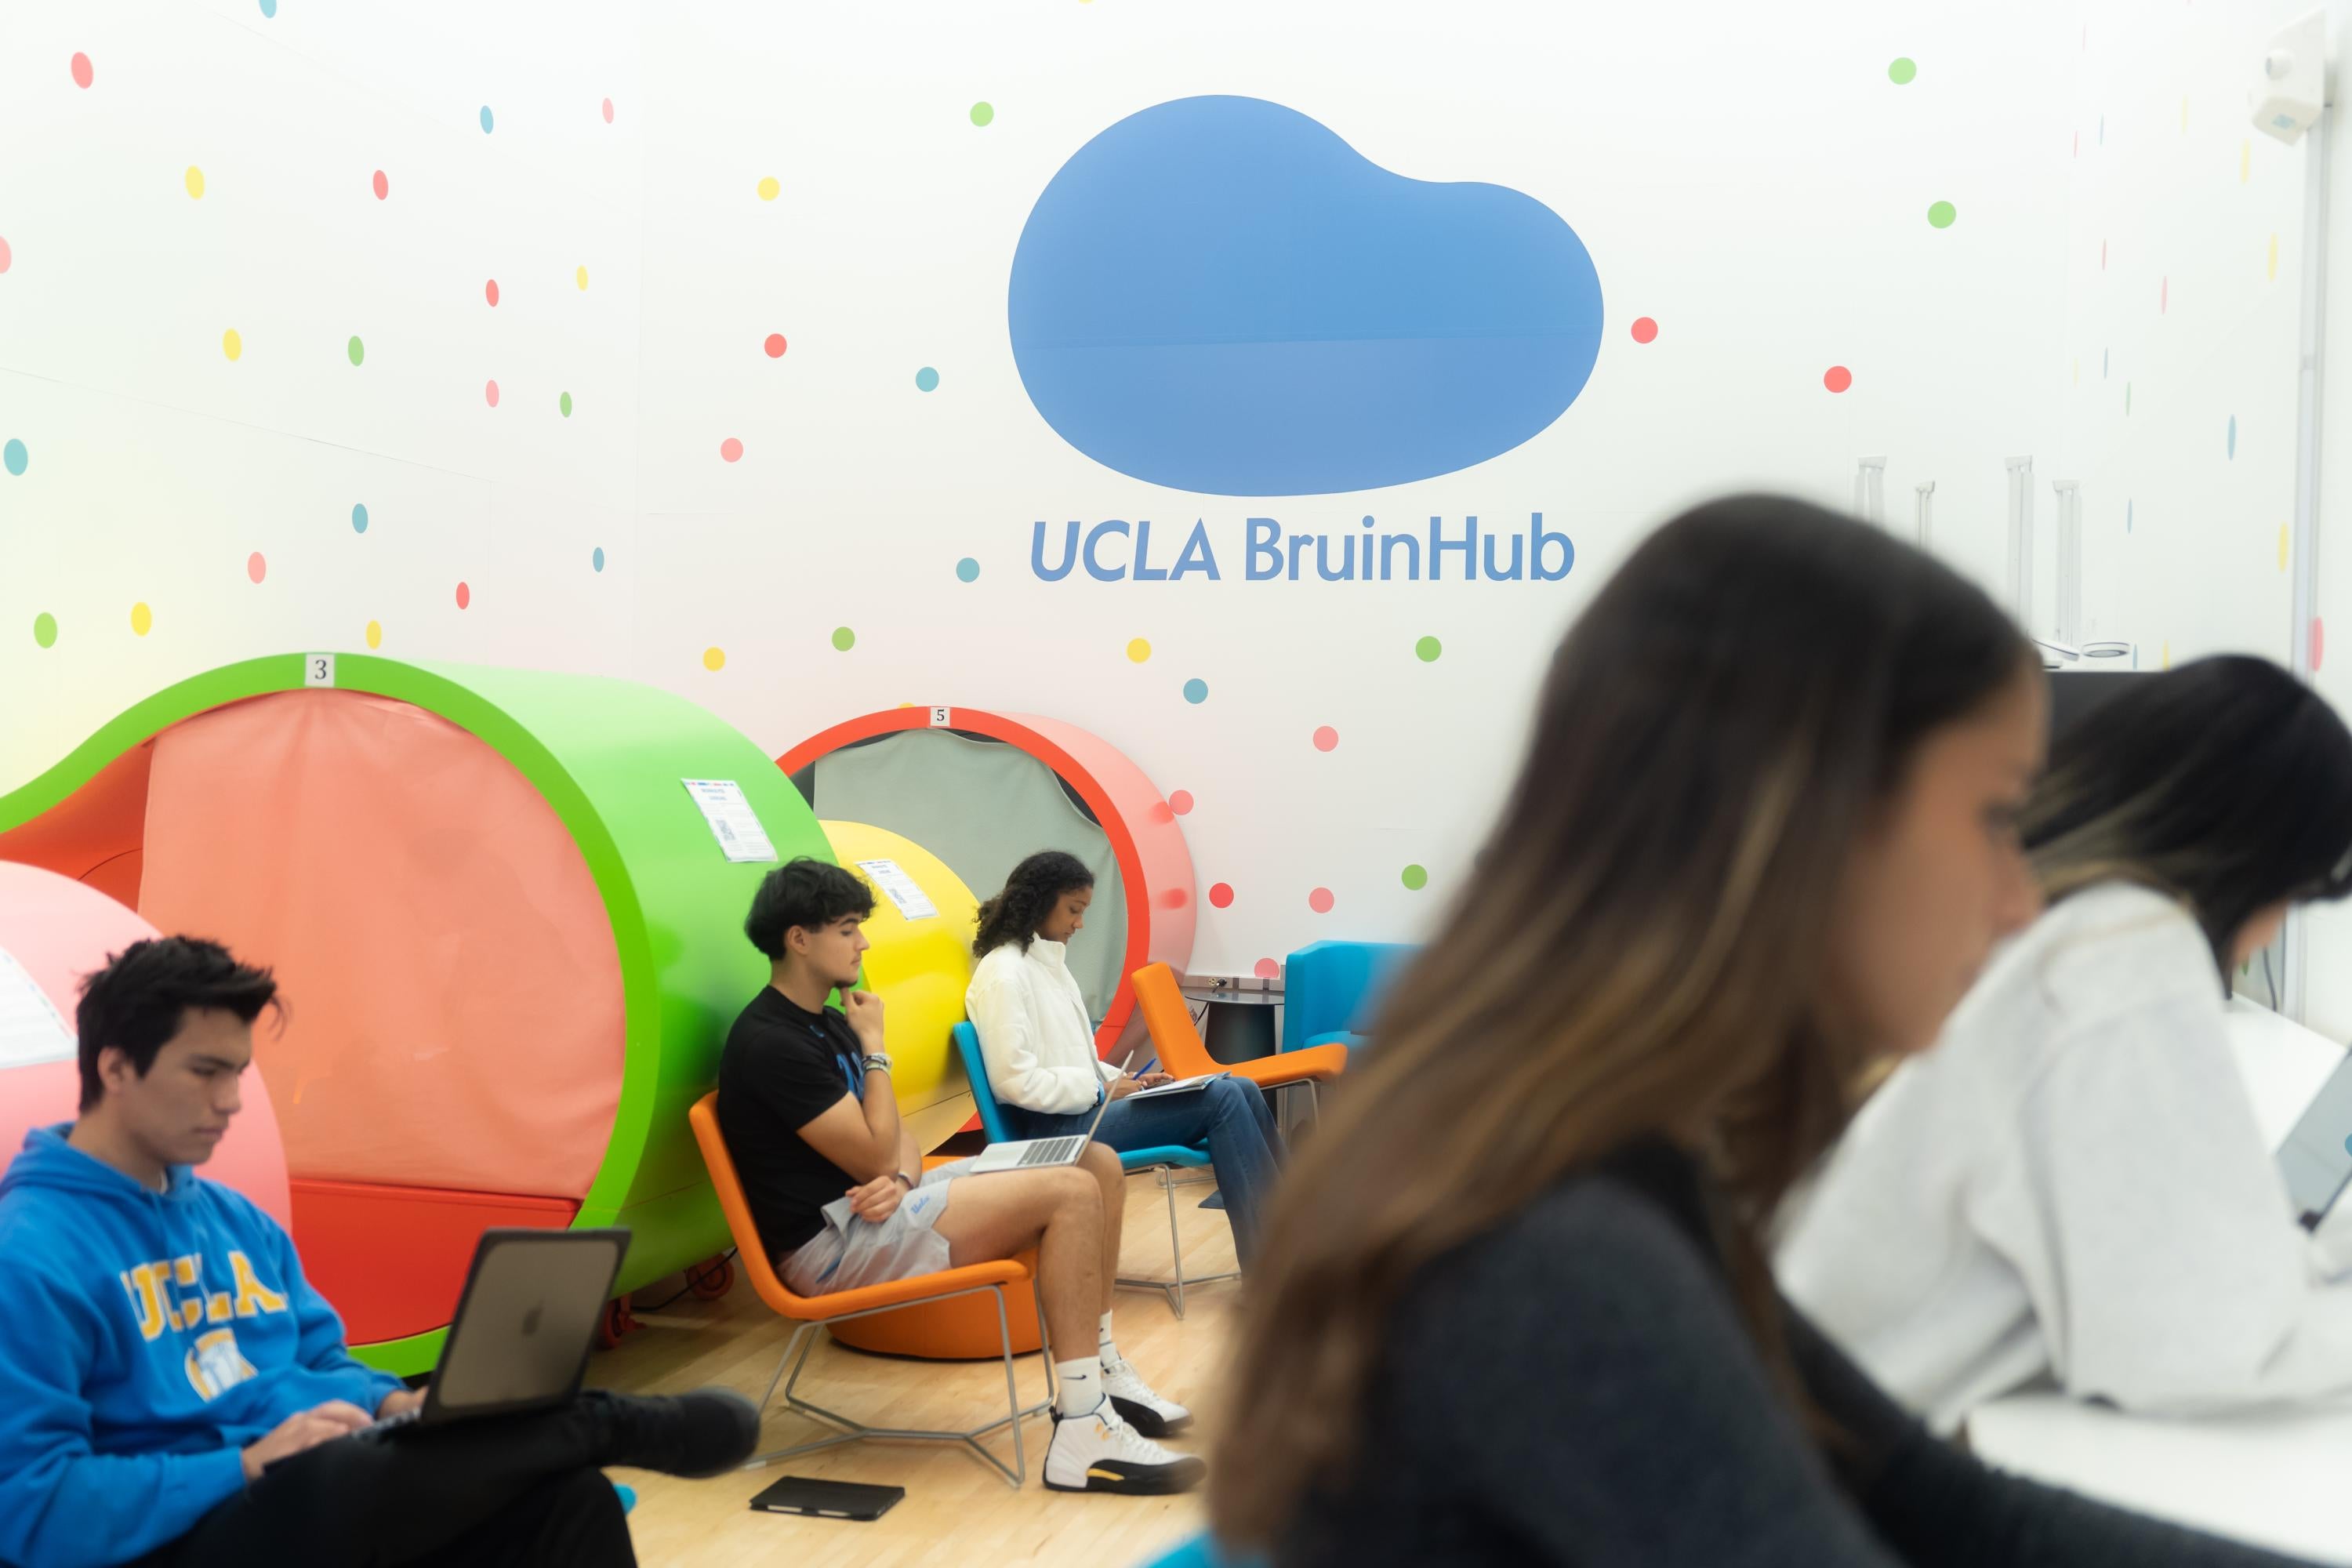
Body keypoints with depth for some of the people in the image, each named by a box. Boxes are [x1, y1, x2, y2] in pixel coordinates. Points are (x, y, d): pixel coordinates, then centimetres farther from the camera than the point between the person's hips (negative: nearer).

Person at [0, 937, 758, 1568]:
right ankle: (607, 1424, -20)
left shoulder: (235, 1220, 15)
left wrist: (387, 1403, -2)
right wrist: (247, 1465, -22)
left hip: (321, 1499, 7)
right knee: (326, 1478, -40)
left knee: (568, 1496, -19)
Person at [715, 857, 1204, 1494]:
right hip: (835, 1242, -10)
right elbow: (873, 1158, -17)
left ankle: (1101, 1369, 9)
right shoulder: (770, 1044, -16)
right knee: (1070, 1192, -22)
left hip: (876, 1207, 10)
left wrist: (902, 1178, -10)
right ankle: (1082, 1435, -24)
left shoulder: (828, 1025, 15)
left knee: (1100, 1164, 3)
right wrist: (875, 1049, -7)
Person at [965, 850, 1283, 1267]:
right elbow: (1015, 1081, -19)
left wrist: (1122, 1079, 4)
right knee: (1222, 1100, -20)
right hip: (1057, 1125, -9)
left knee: (1240, 1091, -5)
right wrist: (1103, 1091, -14)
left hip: (1083, 1107, 9)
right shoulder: (1004, 974, -12)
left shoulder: (1049, 962, 17)